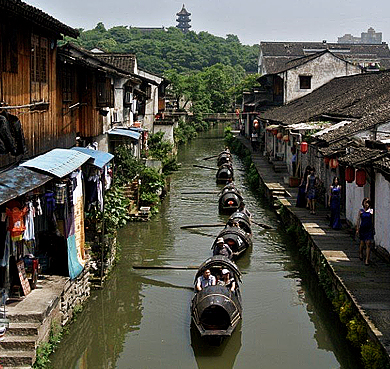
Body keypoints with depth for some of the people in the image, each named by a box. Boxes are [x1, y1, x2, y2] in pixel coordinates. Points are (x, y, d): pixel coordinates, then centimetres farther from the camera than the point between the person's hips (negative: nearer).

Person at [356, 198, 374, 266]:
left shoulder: (371, 211, 2)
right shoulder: (361, 211, 2)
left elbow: (372, 221, 7)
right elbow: (358, 220, 4)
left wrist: (373, 229, 7)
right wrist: (357, 229, 0)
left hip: (369, 229, -1)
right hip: (362, 228, 1)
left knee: (368, 244, -7)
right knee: (362, 243, 12)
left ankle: (367, 259, -5)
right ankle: (360, 254, 42)